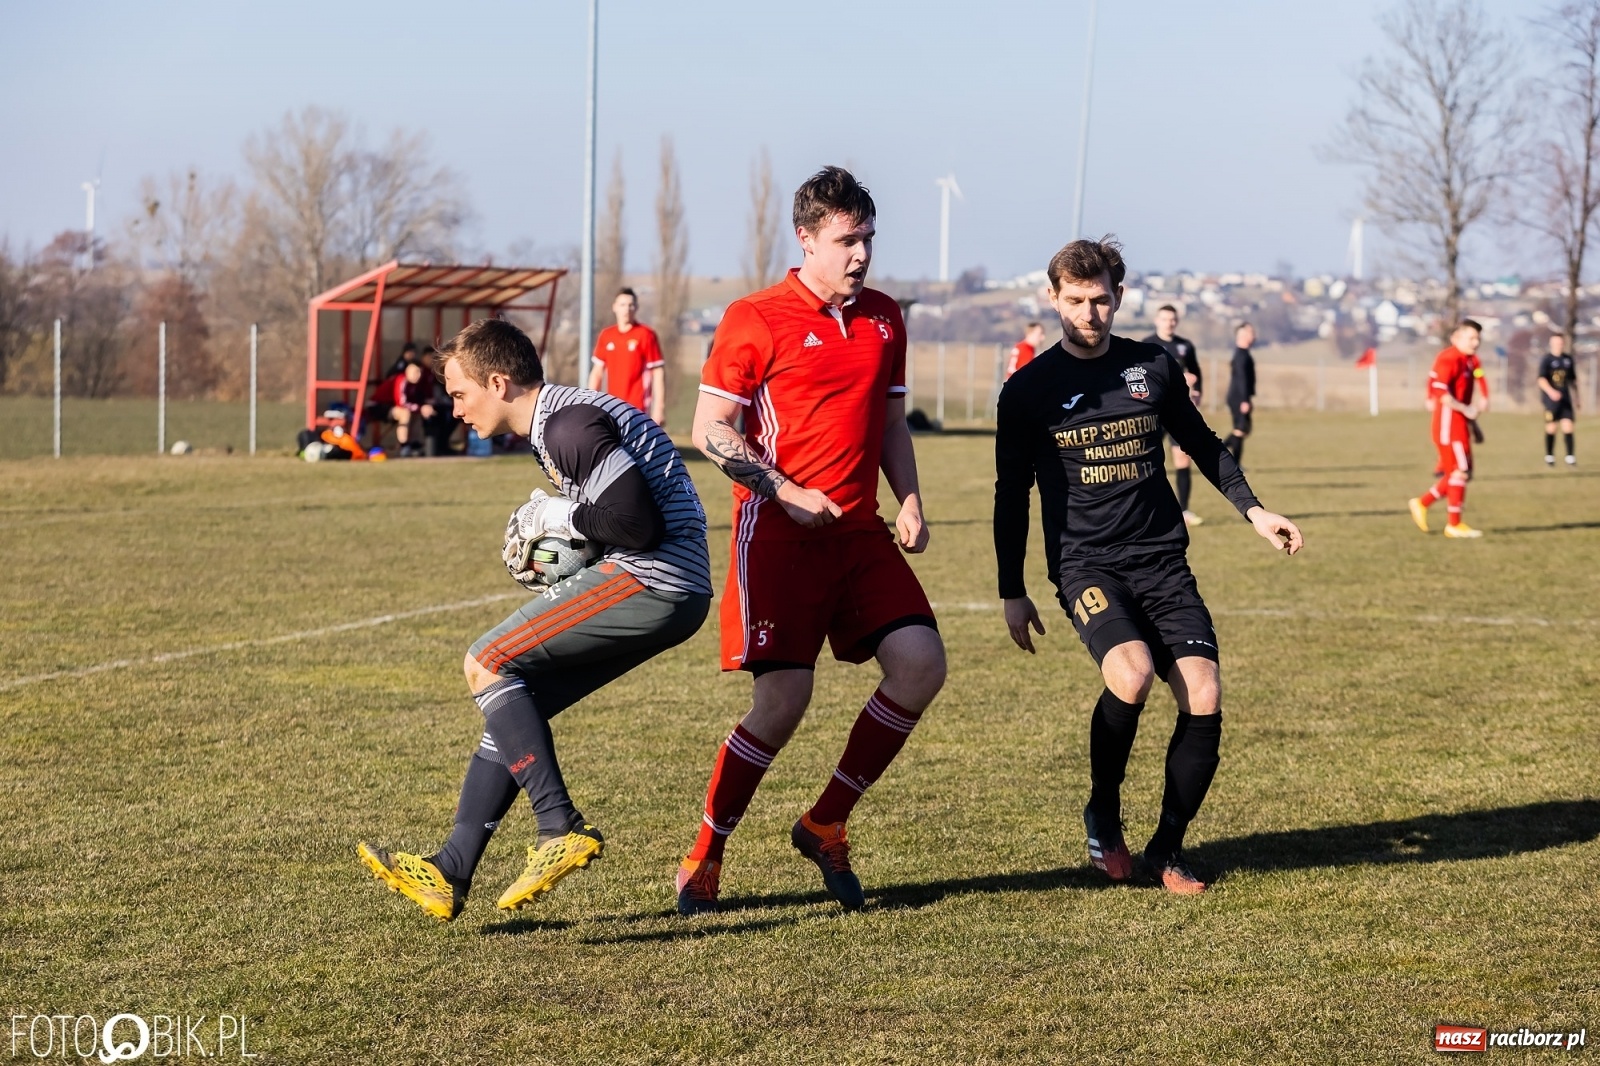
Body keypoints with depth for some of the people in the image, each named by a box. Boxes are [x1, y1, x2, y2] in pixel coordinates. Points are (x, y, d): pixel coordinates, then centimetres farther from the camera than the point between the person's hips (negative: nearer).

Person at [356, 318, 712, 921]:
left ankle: (563, 830, -12)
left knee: (487, 665, -10)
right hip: (666, 596, 11)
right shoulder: (557, 423, 18)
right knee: (514, 699, 12)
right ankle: (450, 874, 14)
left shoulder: (569, 425, -15)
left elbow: (638, 523, -23)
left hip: (651, 581, -11)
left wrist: (555, 517, -8)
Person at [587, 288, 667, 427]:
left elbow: (658, 373, -7)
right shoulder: (606, 335, 10)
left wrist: (659, 409, -12)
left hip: (637, 411, -6)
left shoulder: (646, 335, -6)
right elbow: (597, 371, 15)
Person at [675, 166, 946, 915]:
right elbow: (709, 430, -6)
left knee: (920, 663, -9)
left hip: (858, 530, 6)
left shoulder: (884, 320, 12)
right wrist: (784, 493, -15)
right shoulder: (757, 320, -6)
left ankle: (826, 824, 7)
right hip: (777, 534, -6)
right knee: (783, 698, -11)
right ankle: (702, 859, 6)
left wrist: (909, 502, 6)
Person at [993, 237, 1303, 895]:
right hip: (1084, 563, -3)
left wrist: (1252, 509, 12)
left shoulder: (1154, 367, 7)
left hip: (1162, 561, 3)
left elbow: (1201, 445, 22)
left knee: (1204, 699, -13)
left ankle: (1168, 849, 7)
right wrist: (1012, 593, 8)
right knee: (1131, 674, -30)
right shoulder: (1029, 390, 0)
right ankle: (1103, 814, -4)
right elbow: (1011, 494, 8)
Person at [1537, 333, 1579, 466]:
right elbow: (1541, 379, -17)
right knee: (1551, 427, 1)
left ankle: (1570, 457, -4)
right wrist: (1551, 392, -33)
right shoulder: (1546, 360, -5)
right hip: (1551, 398, -4)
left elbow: (1573, 380, 21)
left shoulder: (1568, 359, 12)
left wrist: (1576, 399, 21)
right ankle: (1549, 456, 13)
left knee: (1567, 425, -5)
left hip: (1565, 398, 4)